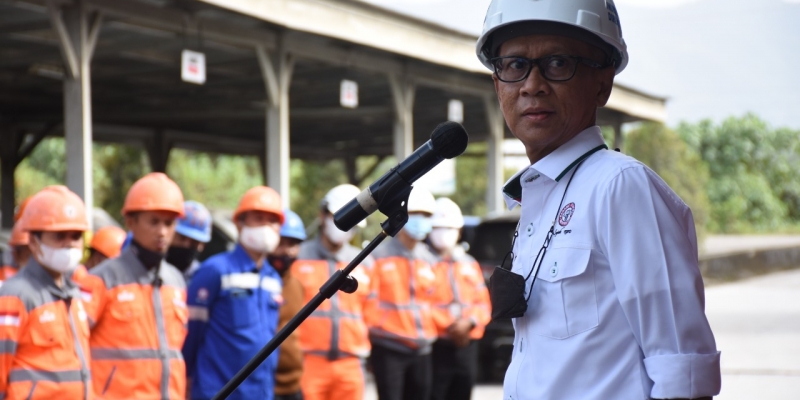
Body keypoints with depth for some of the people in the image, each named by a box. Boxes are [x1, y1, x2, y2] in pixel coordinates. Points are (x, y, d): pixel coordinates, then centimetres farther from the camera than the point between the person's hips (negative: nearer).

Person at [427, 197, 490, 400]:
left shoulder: (469, 263, 16)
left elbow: (483, 302, 11)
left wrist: (469, 321, -9)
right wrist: (448, 326, -17)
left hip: (467, 346, 6)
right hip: (435, 345, -6)